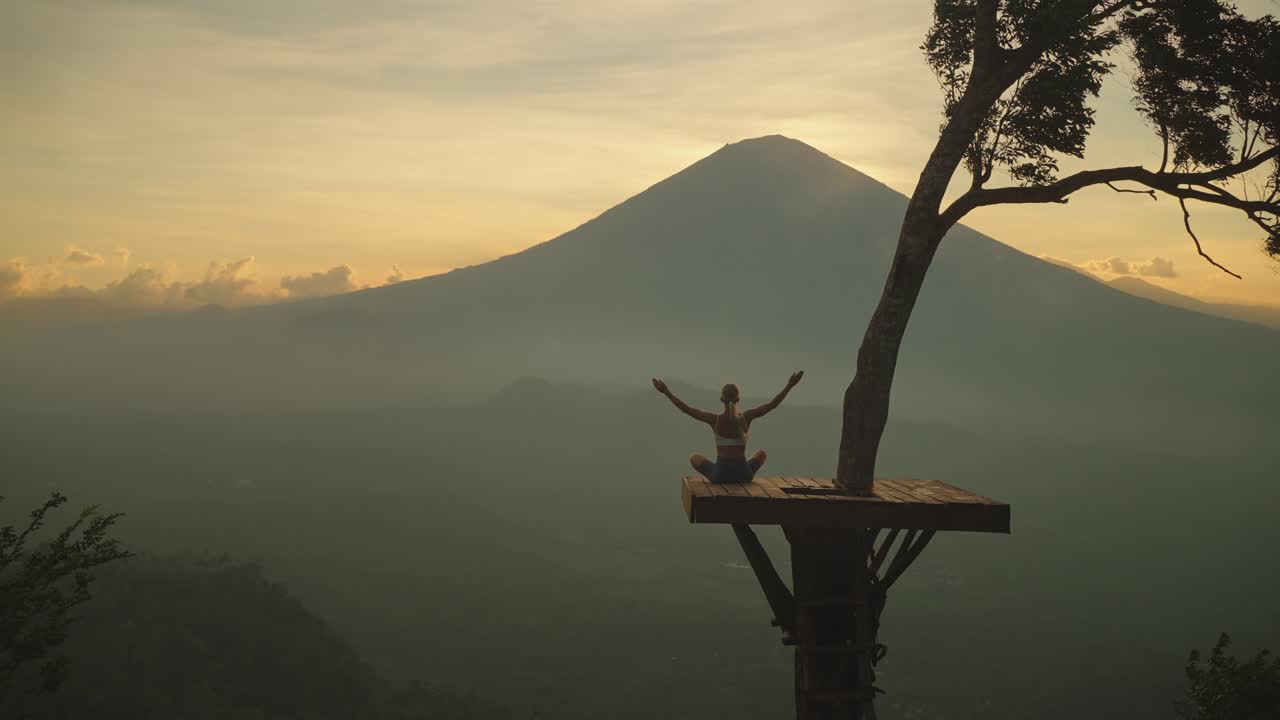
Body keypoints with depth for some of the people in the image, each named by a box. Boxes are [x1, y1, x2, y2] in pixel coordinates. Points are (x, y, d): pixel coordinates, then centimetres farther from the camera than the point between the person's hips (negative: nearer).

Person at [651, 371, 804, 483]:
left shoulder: (715, 419, -8)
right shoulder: (746, 417, -5)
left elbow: (686, 409, -3)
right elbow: (772, 404, 2)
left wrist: (666, 391, 3)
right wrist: (789, 386, 8)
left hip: (720, 474, -1)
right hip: (743, 474, 1)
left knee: (694, 457, 30)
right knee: (762, 453, 34)